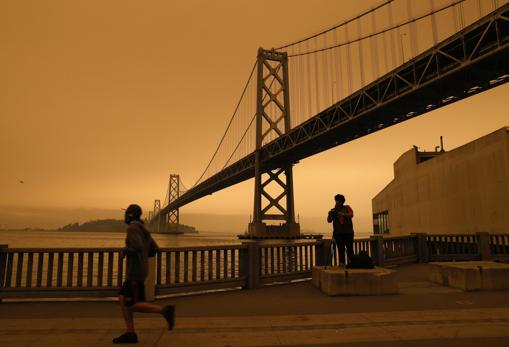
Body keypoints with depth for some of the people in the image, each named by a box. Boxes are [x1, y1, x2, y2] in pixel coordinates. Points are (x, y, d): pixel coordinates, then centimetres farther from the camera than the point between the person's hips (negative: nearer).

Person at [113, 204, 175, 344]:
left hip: (135, 271, -10)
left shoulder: (132, 228, -13)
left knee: (133, 305, -6)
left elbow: (138, 247, -28)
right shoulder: (142, 229, 15)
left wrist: (125, 251, -7)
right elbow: (154, 249, 17)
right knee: (122, 300, 11)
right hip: (138, 269, 10)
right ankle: (130, 333, 10)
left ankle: (165, 310, -11)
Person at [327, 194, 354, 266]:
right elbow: (329, 220, 2)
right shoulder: (333, 210, 10)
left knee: (350, 248, -4)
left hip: (348, 232, -1)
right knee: (340, 249, -2)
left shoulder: (347, 208, 8)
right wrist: (330, 215, -20)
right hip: (338, 233, 1)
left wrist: (341, 213, -20)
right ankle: (342, 263, 0)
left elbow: (351, 215, -10)